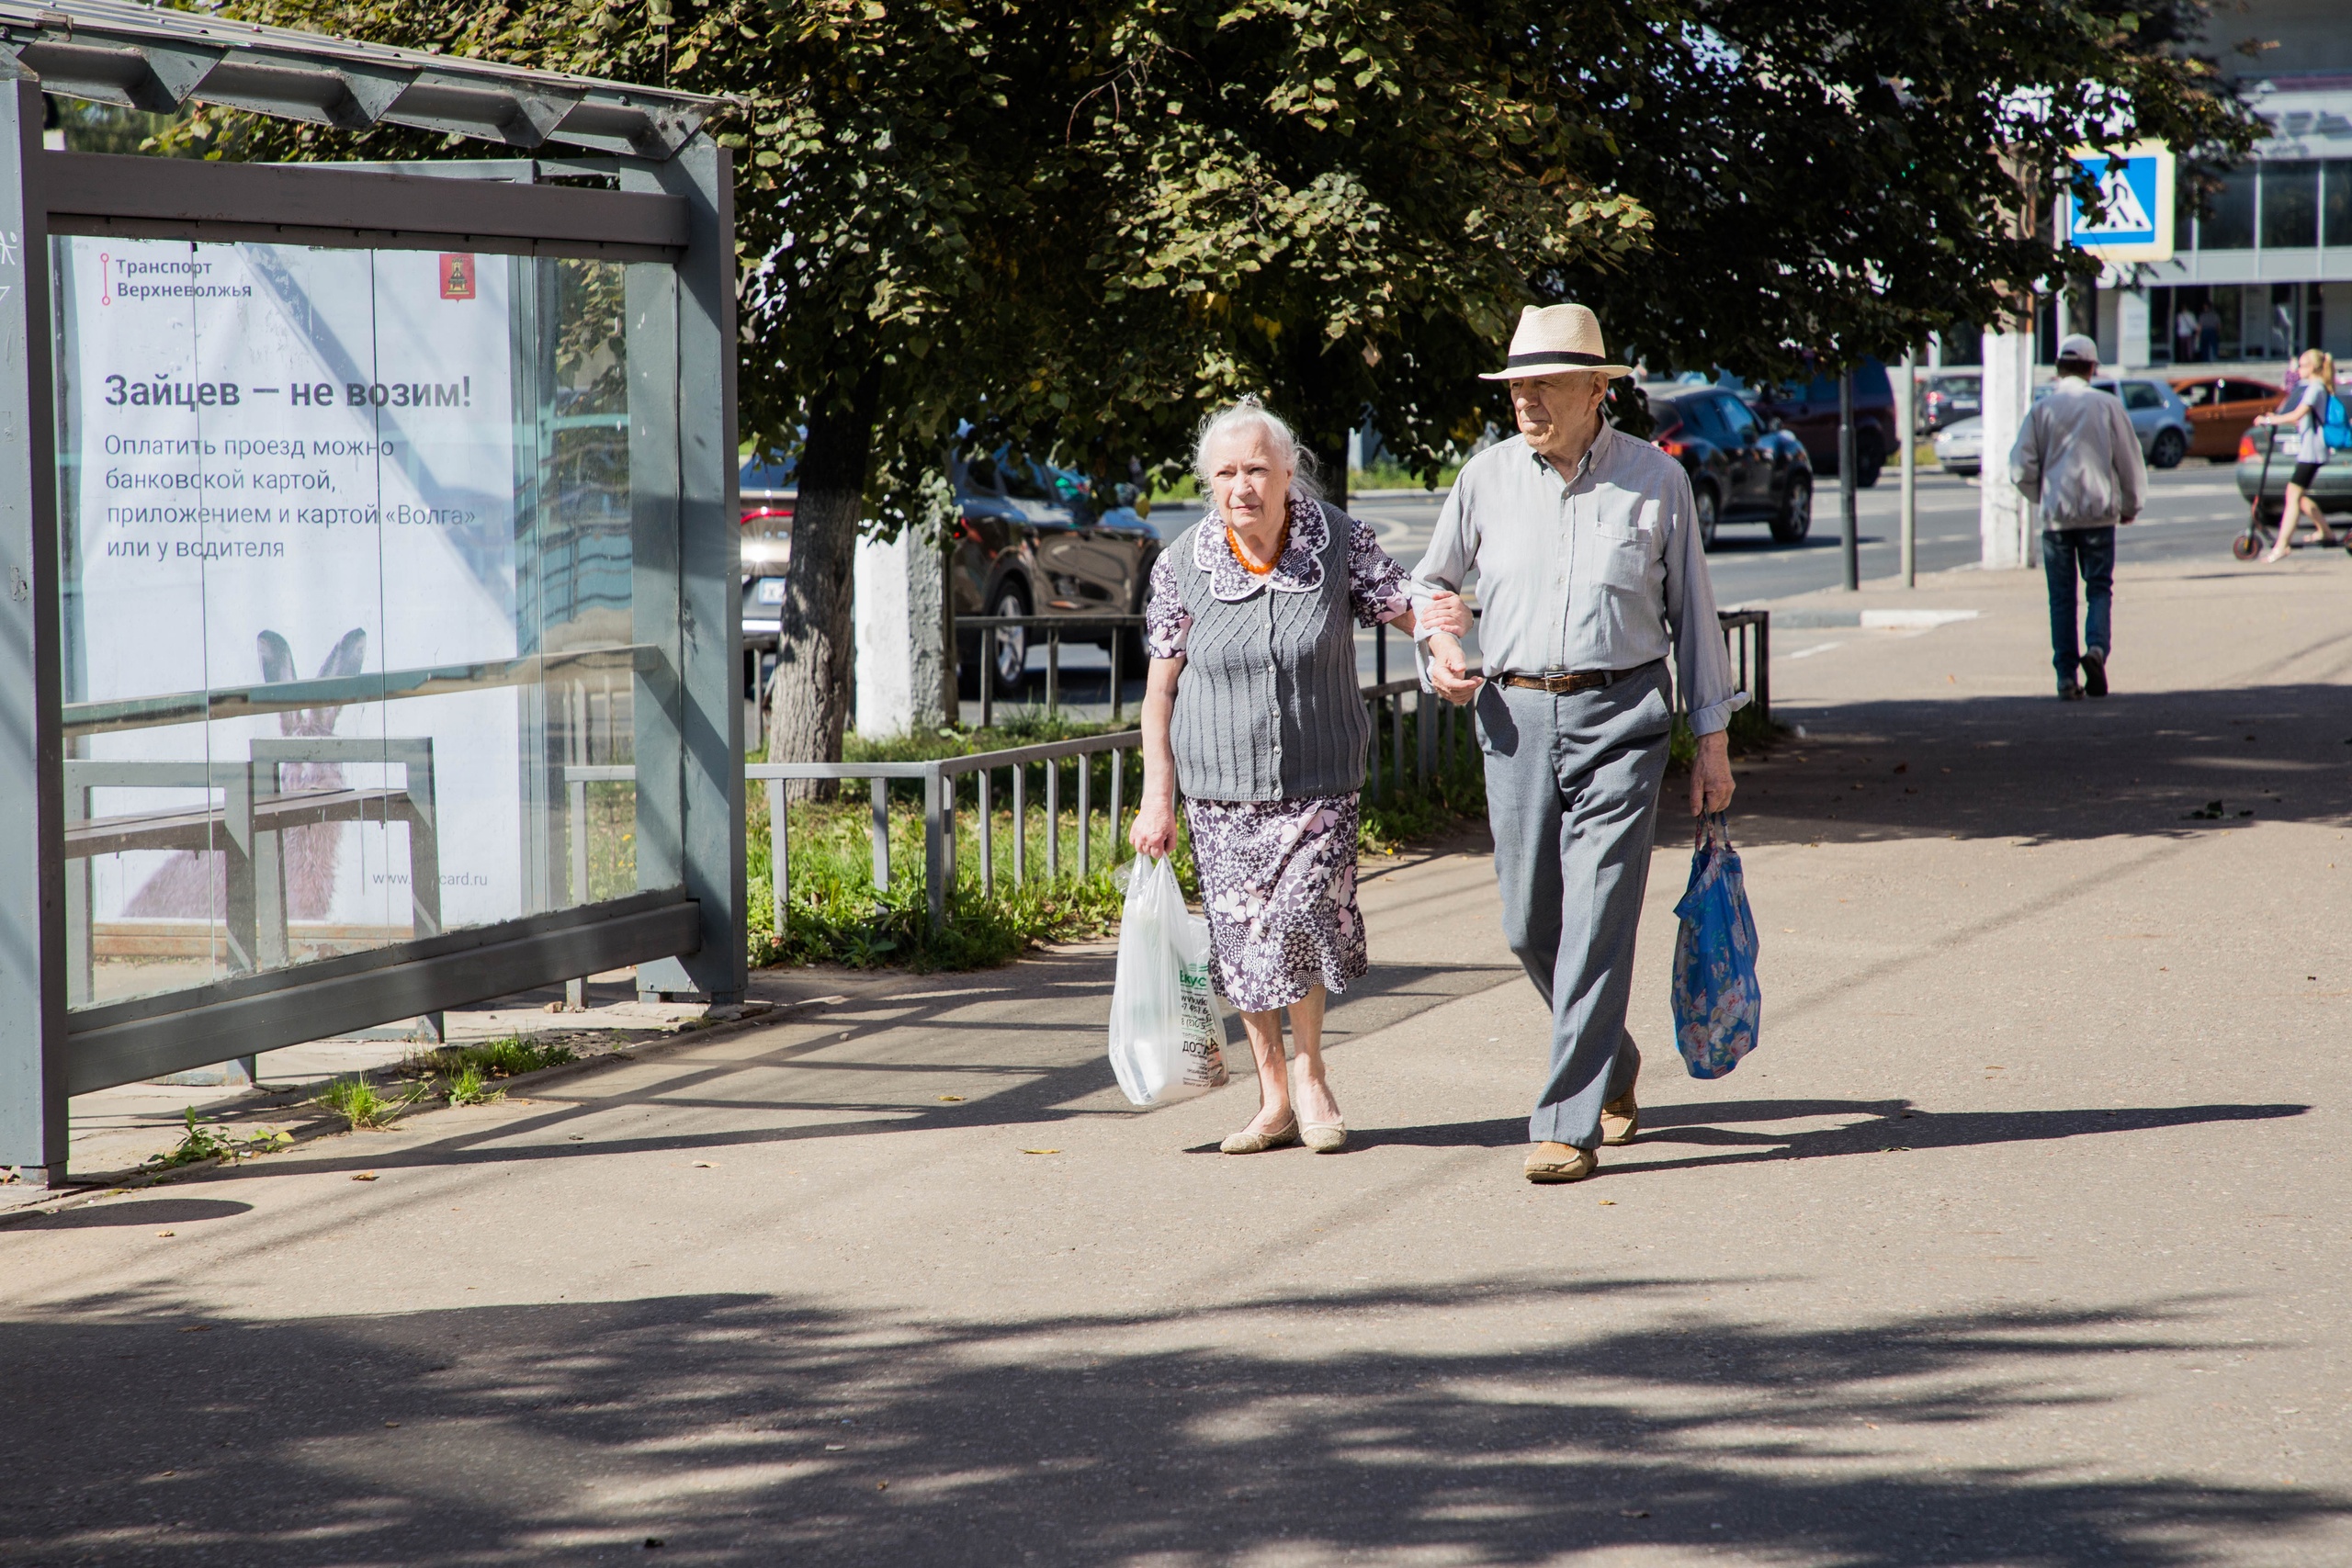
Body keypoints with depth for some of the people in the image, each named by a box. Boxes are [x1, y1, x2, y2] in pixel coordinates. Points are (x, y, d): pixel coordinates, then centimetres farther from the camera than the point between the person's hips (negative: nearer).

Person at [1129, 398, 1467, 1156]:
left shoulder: (1342, 542, -7)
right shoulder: (1181, 567, -5)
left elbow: (1406, 609, -1)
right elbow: (1161, 687, 1)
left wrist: (1446, 619, -26)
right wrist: (1157, 799, 0)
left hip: (1319, 780, -1)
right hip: (1221, 785, 1)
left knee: (1301, 917, -16)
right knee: (1242, 936, 4)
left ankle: (1310, 1072, 6)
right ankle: (1273, 1100, 18)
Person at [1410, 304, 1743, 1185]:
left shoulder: (1655, 480, 1)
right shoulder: (1487, 478, 5)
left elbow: (1691, 611, 7)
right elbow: (1431, 582, 19)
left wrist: (1712, 737, 5)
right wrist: (1437, 643, -3)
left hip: (1621, 718, -3)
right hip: (1516, 717, 3)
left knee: (1597, 924, -10)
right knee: (1530, 928, 6)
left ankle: (1569, 1124, -9)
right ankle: (1612, 1067, 32)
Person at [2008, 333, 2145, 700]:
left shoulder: (2043, 409, 0)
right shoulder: (2107, 405, 0)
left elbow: (2021, 467, -1)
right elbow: (2130, 460, 4)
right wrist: (2130, 505, 19)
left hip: (2056, 515, 0)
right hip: (2099, 511, 0)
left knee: (2061, 597, 5)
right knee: (2099, 588, 7)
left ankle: (2067, 676, 1)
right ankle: (2096, 646, -19)